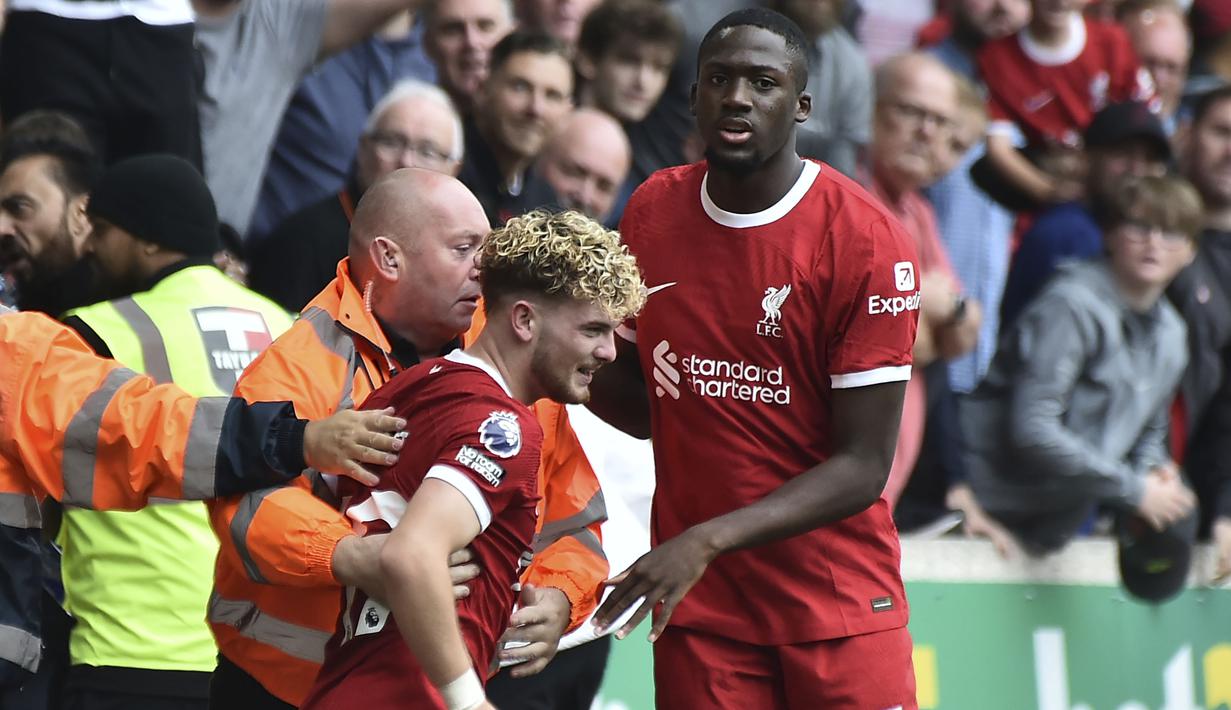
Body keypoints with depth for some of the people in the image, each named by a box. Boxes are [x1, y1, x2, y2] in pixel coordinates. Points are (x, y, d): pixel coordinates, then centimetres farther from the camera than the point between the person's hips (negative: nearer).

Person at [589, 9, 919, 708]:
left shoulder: (867, 238, -13)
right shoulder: (652, 212, 3)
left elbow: (863, 468, -15)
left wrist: (708, 541, -25)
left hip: (837, 599, -3)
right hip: (696, 603, 4)